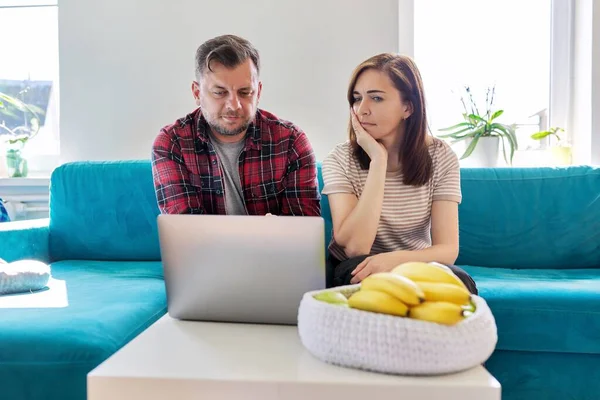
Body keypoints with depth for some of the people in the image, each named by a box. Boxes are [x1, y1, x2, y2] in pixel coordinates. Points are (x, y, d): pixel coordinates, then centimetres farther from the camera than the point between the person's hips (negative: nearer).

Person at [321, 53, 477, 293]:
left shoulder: (441, 157, -7)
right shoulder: (341, 159, -12)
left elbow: (448, 250, -13)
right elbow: (354, 248, -24)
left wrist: (396, 259, -35)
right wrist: (378, 159, -26)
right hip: (355, 274, -1)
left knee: (458, 282, -30)